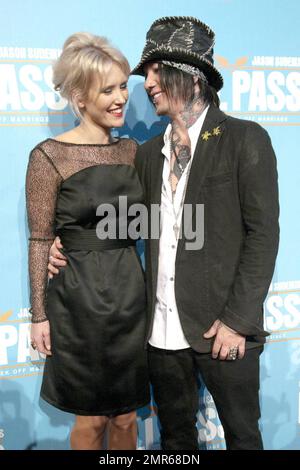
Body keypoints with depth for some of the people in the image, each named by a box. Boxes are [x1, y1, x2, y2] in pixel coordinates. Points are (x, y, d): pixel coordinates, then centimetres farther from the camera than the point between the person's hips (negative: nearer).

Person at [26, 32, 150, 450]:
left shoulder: (131, 149, 6)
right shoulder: (49, 155, -11)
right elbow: (40, 240, -8)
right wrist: (39, 314, -7)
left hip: (130, 291, 5)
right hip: (80, 297, -4)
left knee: (126, 416, 16)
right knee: (90, 419, 12)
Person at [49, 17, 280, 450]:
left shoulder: (245, 139, -6)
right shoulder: (149, 153, 11)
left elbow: (263, 233, -10)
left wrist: (237, 320, -14)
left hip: (222, 328, -4)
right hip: (162, 328, 5)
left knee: (242, 434, 12)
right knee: (175, 433, 20)